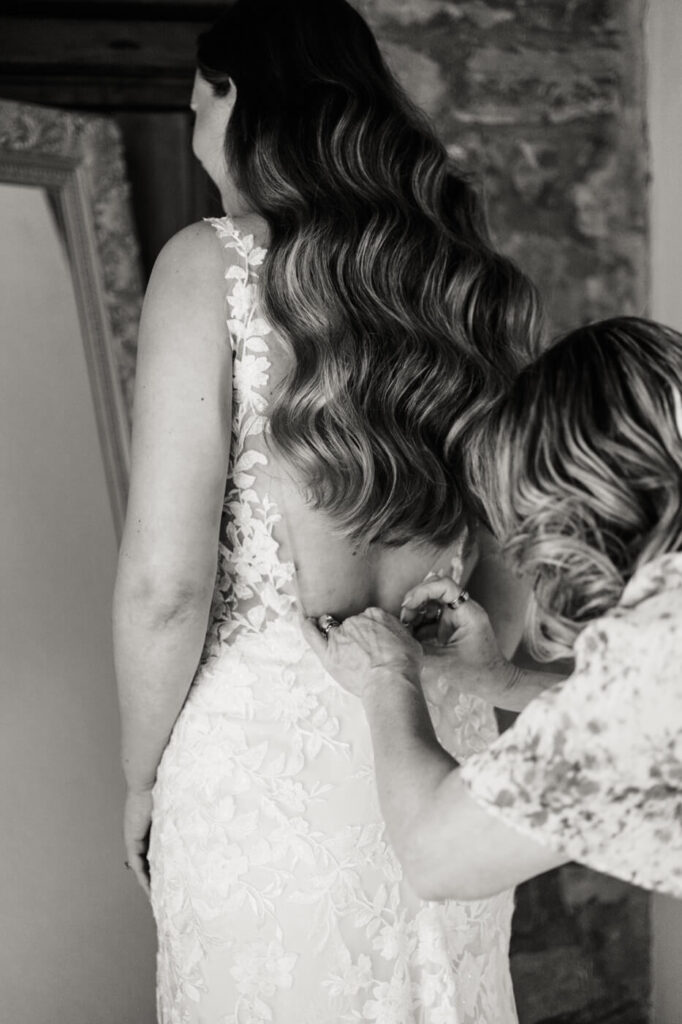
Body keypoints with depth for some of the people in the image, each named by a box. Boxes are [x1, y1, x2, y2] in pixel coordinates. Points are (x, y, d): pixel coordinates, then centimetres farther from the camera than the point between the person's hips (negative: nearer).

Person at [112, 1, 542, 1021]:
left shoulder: (214, 264, -11)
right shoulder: (465, 274, 4)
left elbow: (166, 583, -16)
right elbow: (512, 550, 9)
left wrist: (141, 777, -1)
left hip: (265, 751, -5)